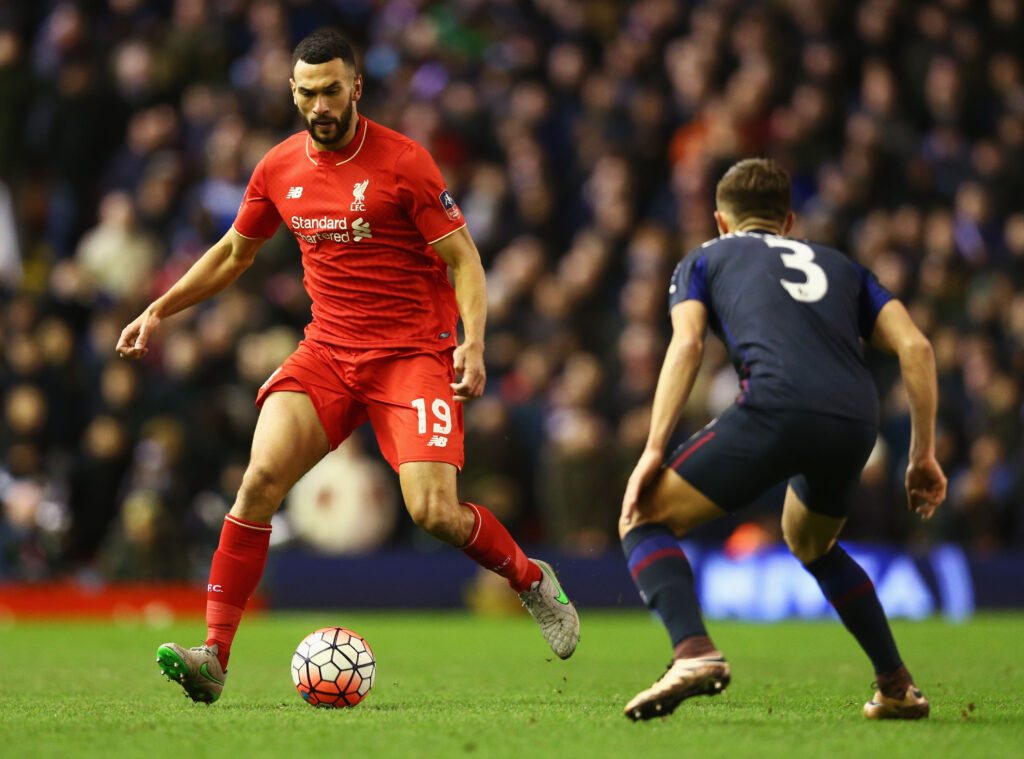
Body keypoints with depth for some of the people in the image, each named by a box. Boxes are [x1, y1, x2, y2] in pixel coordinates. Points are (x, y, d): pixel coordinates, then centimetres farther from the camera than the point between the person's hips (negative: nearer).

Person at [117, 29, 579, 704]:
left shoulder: (402, 162, -10)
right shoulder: (279, 169, 5)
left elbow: (464, 260, -8)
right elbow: (233, 253, 21)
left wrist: (473, 344, -22)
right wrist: (159, 310, 15)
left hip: (413, 351, -4)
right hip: (327, 350, 4)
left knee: (434, 512, -16)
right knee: (262, 477, -18)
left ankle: (532, 580, 16)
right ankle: (214, 657, -18)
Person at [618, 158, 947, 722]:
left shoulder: (703, 260, 26)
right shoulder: (838, 265, 35)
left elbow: (686, 344, 6)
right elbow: (914, 346, 21)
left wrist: (653, 451, 0)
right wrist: (923, 454, 23)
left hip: (776, 406, -5)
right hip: (856, 420, 5)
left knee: (644, 520, 8)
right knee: (811, 544, 34)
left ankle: (693, 651, -19)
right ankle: (898, 688, 27)